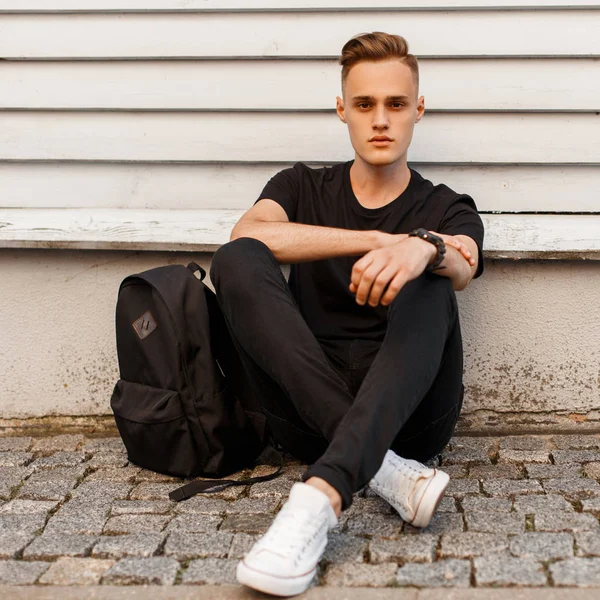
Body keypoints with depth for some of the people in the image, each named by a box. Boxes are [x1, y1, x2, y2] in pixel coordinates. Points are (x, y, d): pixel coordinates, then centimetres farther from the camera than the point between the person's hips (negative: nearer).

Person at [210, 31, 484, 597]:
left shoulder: (447, 209, 14)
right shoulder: (302, 187, 16)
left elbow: (462, 267, -13)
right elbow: (247, 232, -9)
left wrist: (423, 248, -38)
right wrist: (377, 241, -17)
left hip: (408, 415, 0)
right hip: (308, 413, 1)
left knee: (426, 284, -27)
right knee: (237, 261, -21)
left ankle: (322, 493, -46)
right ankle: (384, 468, -32)